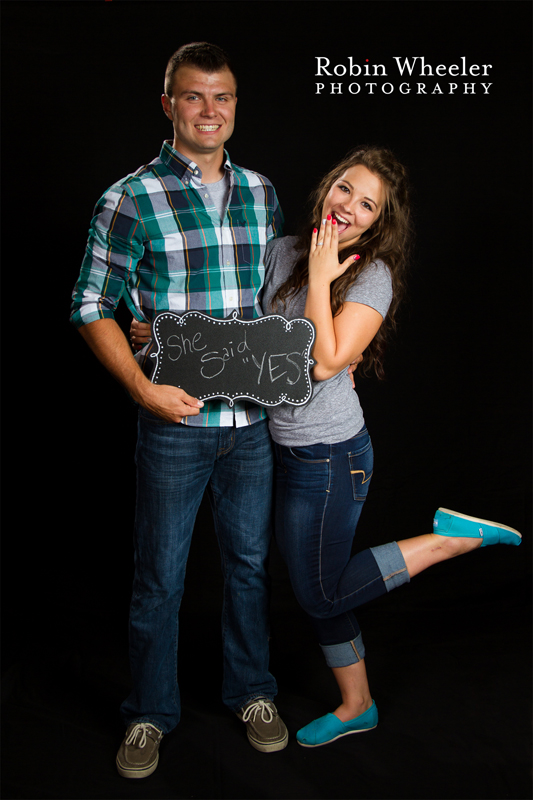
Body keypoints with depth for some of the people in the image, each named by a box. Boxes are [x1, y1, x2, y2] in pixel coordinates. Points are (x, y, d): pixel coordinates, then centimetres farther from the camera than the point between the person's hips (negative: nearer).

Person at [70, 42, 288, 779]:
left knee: (250, 560, 17)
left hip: (252, 416, 4)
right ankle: (150, 713, 31)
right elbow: (92, 309, -6)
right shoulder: (132, 199, -5)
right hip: (175, 418, -4)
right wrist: (144, 388, -17)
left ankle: (252, 692, 38)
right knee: (160, 575, 9)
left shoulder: (261, 193, 9)